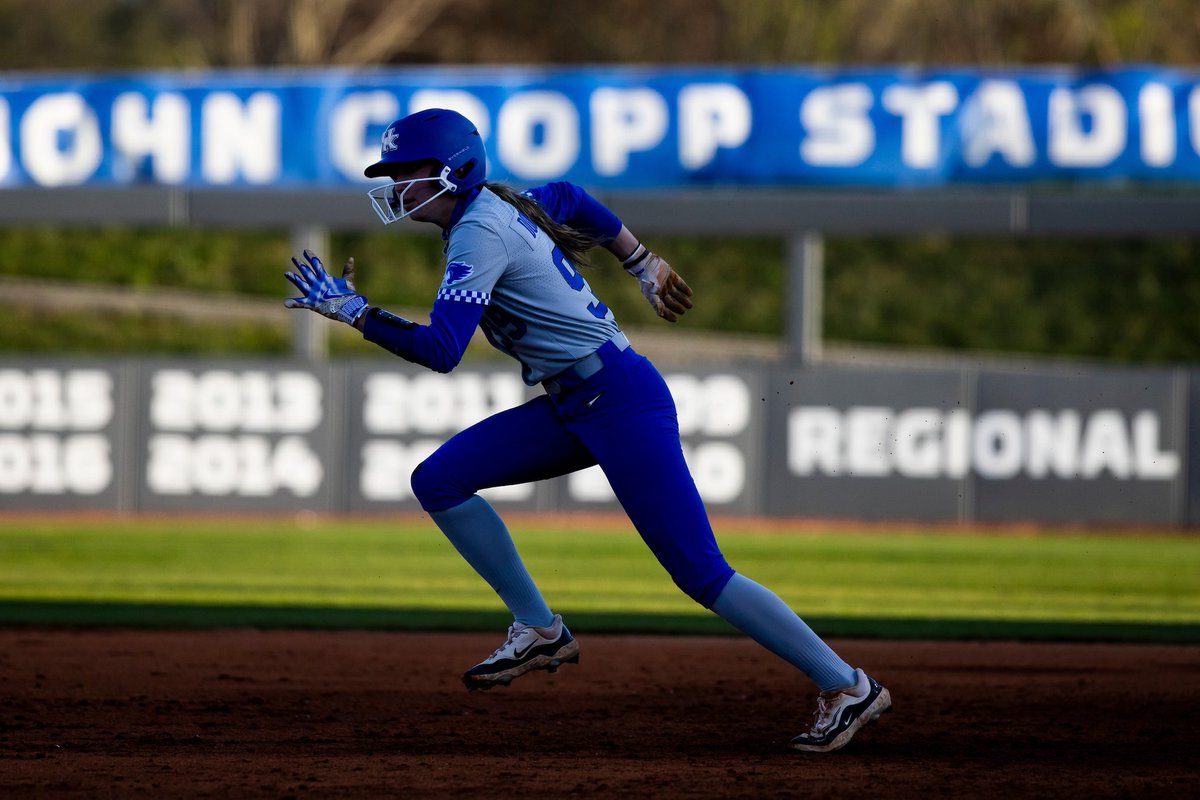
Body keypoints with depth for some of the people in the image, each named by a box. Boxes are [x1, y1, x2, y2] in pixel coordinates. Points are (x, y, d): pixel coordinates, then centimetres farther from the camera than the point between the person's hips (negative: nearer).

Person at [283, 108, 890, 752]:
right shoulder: (491, 208, 12)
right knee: (439, 481, 3)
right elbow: (572, 199, 31)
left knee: (700, 573, -11)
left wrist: (353, 310, -19)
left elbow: (441, 351, -25)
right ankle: (540, 631, 6)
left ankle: (846, 687, -6)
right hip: (572, 409, 10)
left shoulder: (479, 232, -16)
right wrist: (643, 265, 35)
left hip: (621, 402, -10)